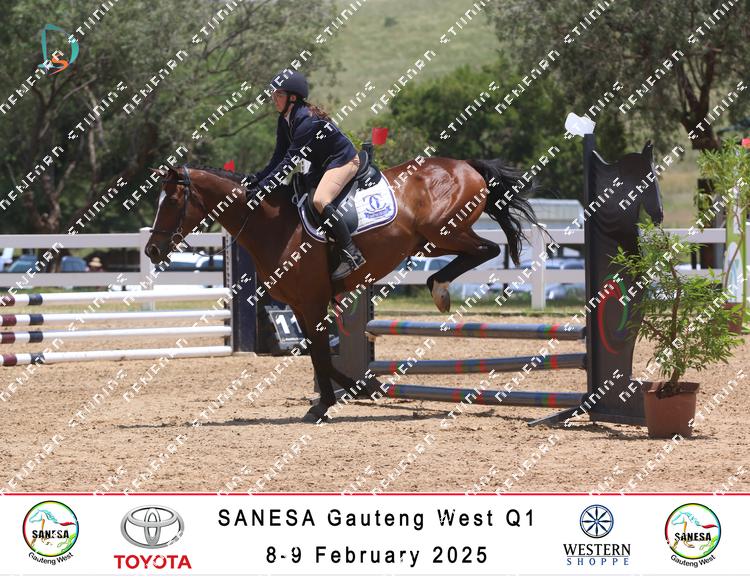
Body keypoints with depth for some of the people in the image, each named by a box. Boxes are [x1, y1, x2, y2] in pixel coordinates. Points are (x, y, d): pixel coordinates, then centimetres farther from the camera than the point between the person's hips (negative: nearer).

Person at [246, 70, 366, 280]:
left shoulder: (306, 120, -29)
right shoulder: (284, 121, 0)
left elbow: (290, 161, -32)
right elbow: (279, 158, 2)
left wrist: (264, 186, -34)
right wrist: (258, 178, -13)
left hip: (343, 160, -10)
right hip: (321, 164, 10)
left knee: (319, 200, -30)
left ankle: (352, 254, -25)